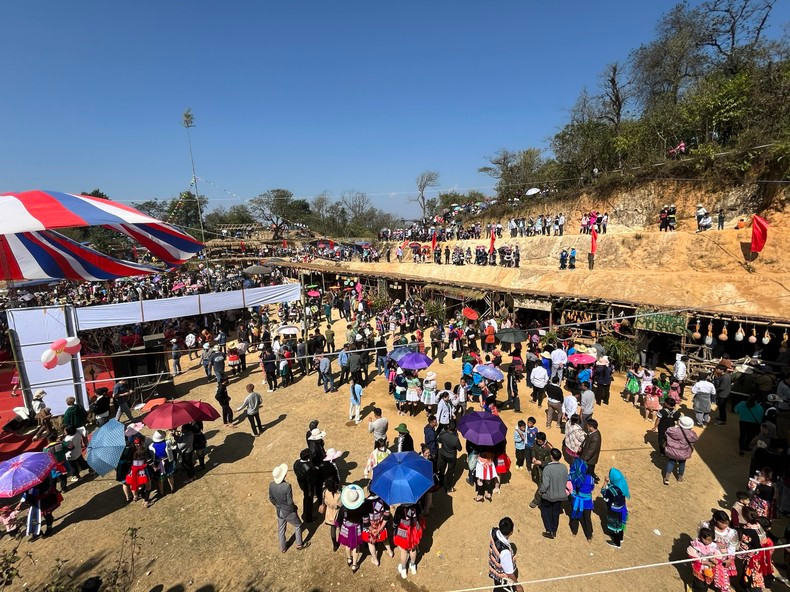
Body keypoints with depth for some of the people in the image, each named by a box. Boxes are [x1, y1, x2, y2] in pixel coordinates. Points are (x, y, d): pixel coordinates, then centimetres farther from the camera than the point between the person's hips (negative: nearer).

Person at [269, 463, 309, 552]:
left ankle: (282, 548, 44)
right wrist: (294, 507, -4)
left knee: (280, 530, 25)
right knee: (298, 526, 21)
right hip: (288, 512, -5)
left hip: (279, 511, 5)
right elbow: (290, 502, -26)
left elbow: (271, 498, -1)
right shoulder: (287, 486, -35)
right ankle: (299, 544, 37)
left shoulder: (271, 485, -17)